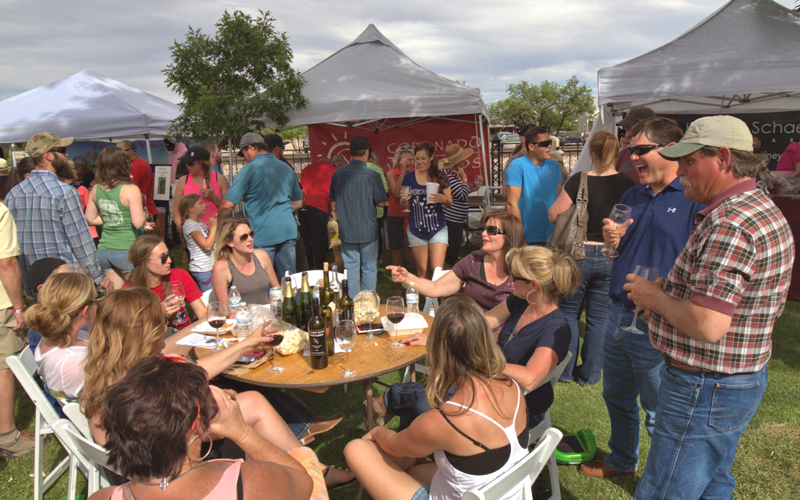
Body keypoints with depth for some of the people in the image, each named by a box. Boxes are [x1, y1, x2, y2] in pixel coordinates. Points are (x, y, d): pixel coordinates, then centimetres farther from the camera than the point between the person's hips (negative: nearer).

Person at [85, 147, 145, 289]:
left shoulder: (96, 189, 5)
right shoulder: (130, 189, -13)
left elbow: (90, 219, 14)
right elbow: (138, 223, -18)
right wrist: (143, 212, 1)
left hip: (104, 250, 6)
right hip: (126, 249, -6)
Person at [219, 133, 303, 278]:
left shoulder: (249, 170, -6)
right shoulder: (287, 168, 13)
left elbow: (227, 205, -10)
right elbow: (298, 202, 23)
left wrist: (220, 225, 6)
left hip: (262, 235, -5)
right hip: (288, 231, 5)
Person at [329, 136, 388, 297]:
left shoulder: (338, 173, -2)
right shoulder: (372, 175, -14)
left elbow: (332, 199, 11)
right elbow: (381, 202, -6)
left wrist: (334, 212, 30)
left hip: (346, 229, 3)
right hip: (367, 229, -3)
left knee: (350, 267, 10)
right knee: (369, 268, 8)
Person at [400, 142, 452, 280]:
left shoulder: (440, 177, 2)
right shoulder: (409, 177, 3)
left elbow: (450, 202, 5)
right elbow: (403, 205, 8)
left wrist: (443, 199, -18)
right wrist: (404, 199, -16)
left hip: (438, 228, -1)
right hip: (416, 230, 1)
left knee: (437, 269, -9)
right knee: (422, 271, 6)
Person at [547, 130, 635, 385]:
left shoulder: (579, 181, -12)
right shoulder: (628, 184, -5)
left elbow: (554, 215, -7)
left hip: (579, 254, -2)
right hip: (612, 257, 2)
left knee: (569, 311, 15)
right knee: (599, 317, 12)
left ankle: (565, 370, 20)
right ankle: (589, 374, 22)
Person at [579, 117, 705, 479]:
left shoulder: (695, 199, -14)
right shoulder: (632, 197, 10)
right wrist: (613, 241, -4)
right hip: (617, 314, 8)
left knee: (658, 412, 10)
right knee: (616, 397, 23)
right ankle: (622, 460, 45)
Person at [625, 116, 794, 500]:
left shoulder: (730, 225, -25)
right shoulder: (762, 208, 10)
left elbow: (708, 324, -32)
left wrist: (656, 298, -14)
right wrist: (668, 292, 7)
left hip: (704, 390, -11)